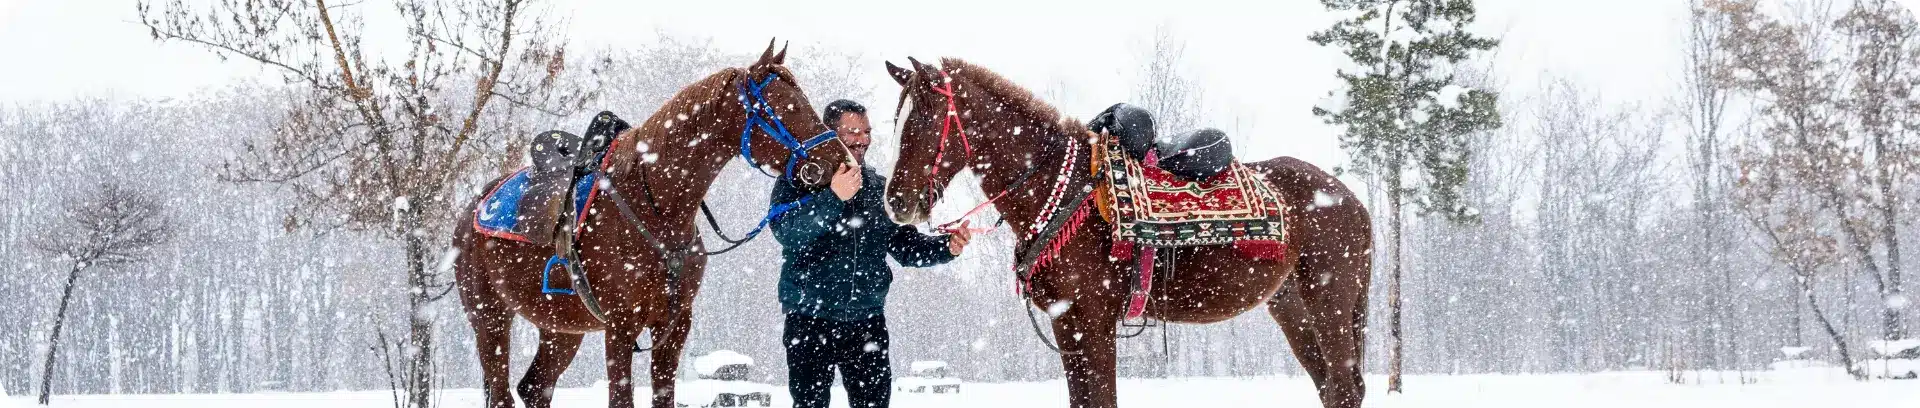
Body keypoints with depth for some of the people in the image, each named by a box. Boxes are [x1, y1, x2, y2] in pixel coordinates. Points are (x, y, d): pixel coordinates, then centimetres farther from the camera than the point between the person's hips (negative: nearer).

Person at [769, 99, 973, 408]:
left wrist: (946, 247, -8)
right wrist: (833, 197, -30)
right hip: (810, 317, -3)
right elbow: (786, 232, -19)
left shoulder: (879, 187, 11)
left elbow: (906, 245, 11)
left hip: (867, 318, 4)